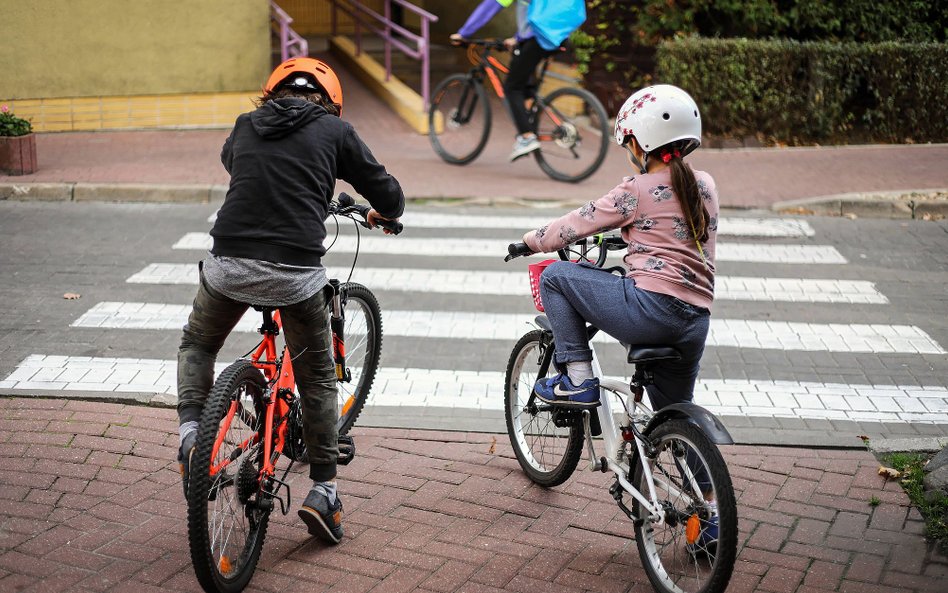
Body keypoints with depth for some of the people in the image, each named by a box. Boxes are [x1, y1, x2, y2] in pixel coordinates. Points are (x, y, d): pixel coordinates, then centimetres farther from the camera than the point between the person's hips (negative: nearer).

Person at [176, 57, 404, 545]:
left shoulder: (246, 125, 17)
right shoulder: (335, 130, 8)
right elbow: (388, 194, 11)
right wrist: (382, 215, 35)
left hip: (229, 264, 2)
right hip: (297, 273, -2)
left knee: (197, 345, 30)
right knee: (317, 378, 17)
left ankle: (190, 435, 11)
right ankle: (323, 490, 20)